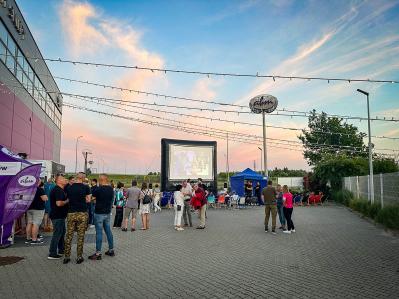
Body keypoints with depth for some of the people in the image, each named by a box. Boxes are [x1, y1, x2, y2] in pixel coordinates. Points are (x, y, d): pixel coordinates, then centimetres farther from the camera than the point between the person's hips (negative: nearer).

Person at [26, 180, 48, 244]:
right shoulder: (40, 189, -13)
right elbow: (44, 198, -18)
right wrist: (45, 195, 0)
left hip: (29, 208, 8)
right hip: (38, 209, -8)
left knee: (29, 223, 13)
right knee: (36, 224, -5)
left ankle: (28, 238, 20)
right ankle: (34, 240, -3)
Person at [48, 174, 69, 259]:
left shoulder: (61, 190, 14)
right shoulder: (58, 190, -19)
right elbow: (59, 203, -28)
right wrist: (67, 201, -15)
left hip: (60, 215, 11)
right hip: (57, 216, -11)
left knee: (62, 232, 20)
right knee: (57, 234, -4)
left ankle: (61, 250, 32)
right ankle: (52, 254, 3)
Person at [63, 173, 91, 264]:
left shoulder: (69, 188, 2)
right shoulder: (86, 187, -7)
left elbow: (67, 199, 9)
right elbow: (88, 200, -4)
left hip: (71, 213, 2)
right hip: (82, 214, -2)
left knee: (69, 235, 10)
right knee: (81, 236, 6)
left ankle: (66, 257, 15)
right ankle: (79, 257, 12)